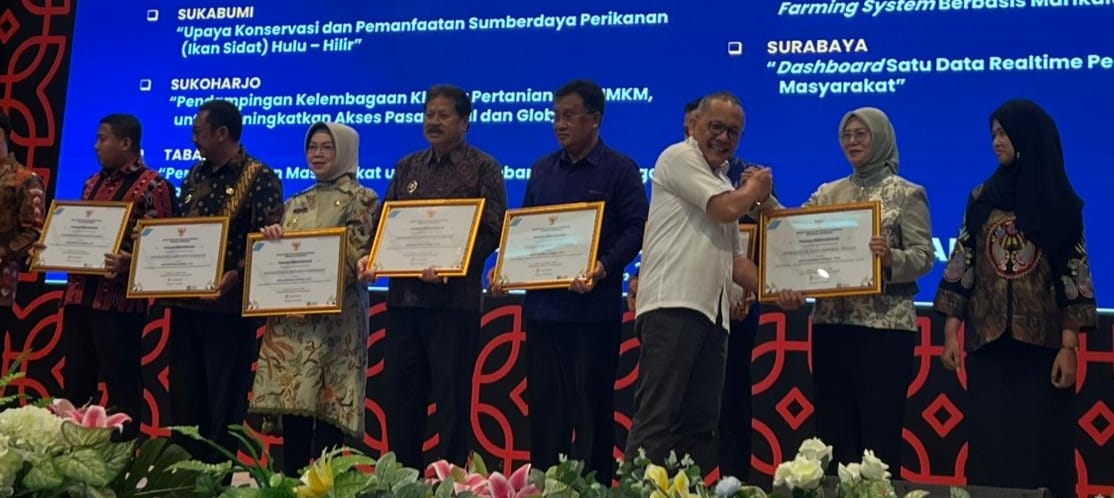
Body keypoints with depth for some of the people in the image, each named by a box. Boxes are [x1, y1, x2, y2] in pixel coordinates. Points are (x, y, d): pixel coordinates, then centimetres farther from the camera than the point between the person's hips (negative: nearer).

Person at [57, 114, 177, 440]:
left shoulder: (152, 186, -6)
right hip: (78, 295, 8)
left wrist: (128, 262, -29)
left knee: (121, 384, -2)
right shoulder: (93, 183, 19)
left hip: (119, 300, -8)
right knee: (75, 382, 12)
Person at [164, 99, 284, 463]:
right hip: (185, 302, 7)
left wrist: (236, 274, -28)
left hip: (229, 305, -7)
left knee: (224, 400, 0)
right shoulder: (194, 177, 15)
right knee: (184, 397, 11)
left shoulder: (260, 179, -7)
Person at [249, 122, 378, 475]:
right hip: (291, 318, 6)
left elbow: (359, 258, -9)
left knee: (327, 408, -6)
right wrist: (272, 237, -3)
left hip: (336, 318, -6)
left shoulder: (361, 199, 1)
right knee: (291, 405, 5)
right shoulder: (296, 204, 19)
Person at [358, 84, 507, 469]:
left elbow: (492, 231, -8)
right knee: (400, 395, 9)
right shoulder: (407, 167, 16)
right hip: (403, 296, 6)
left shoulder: (483, 168, 0)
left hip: (455, 298, -5)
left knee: (452, 397, -1)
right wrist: (370, 257, -4)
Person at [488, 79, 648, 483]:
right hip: (543, 304, 5)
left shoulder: (620, 169, 0)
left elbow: (636, 228, -9)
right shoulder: (543, 169, 15)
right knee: (544, 404, 8)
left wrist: (603, 267, -24)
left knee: (591, 406, 1)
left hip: (595, 309, -5)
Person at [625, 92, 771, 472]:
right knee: (657, 415, -13)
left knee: (701, 421, 7)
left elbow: (735, 258, 26)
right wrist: (755, 188, 10)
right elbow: (728, 209, -11)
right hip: (673, 304, -9)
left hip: (712, 312, 9)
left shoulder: (723, 183, 26)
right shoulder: (679, 157, 1)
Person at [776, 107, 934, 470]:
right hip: (831, 323, 4)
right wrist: (791, 285, -14)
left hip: (885, 325, -4)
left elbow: (924, 256, -5)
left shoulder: (907, 194, 2)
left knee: (880, 430, -3)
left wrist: (892, 258, -26)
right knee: (833, 429, 7)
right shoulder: (827, 193, 13)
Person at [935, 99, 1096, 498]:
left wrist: (1068, 347, -10)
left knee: (1042, 446, 1)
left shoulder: (1060, 202, 0)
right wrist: (951, 333, 0)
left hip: (1041, 345, -2)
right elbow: (961, 266, 6)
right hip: (988, 343, 2)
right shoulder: (982, 198, 7)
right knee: (990, 447, 4)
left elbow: (1074, 276, -4)